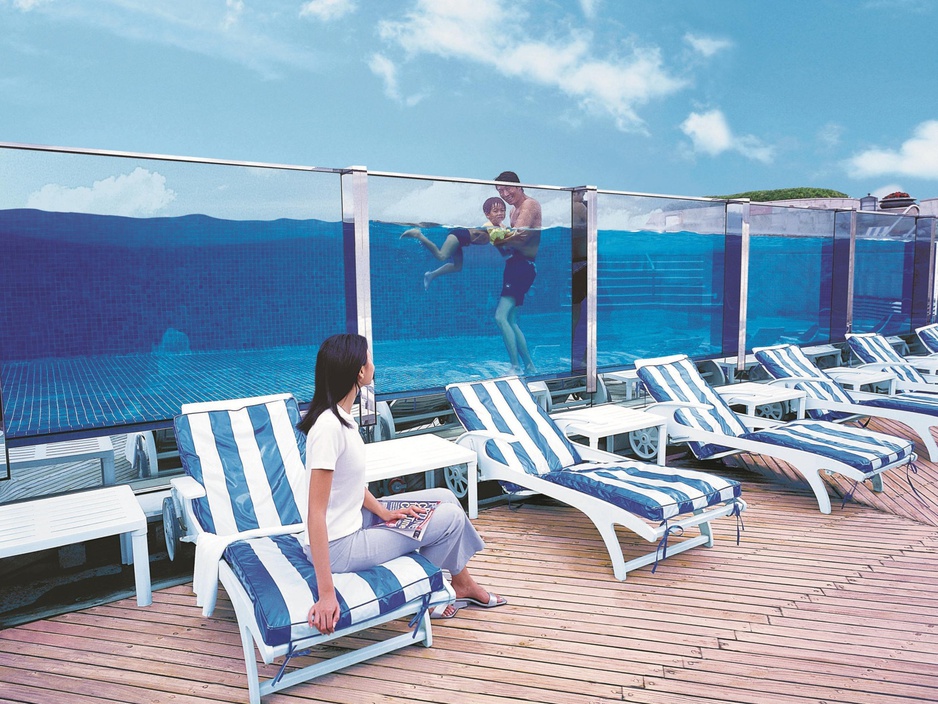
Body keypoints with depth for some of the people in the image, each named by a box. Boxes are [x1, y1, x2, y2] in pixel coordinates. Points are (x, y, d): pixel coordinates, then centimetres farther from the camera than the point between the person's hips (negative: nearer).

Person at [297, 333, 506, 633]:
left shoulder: (341, 416, 0)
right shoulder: (329, 427, -29)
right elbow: (316, 514, -29)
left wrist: (383, 512, -4)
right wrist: (326, 594, -29)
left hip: (356, 519, 9)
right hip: (341, 546, -9)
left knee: (444, 497, 12)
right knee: (451, 517, -3)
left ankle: (462, 584, 25)